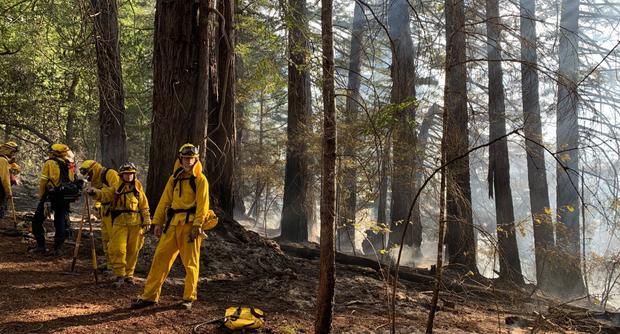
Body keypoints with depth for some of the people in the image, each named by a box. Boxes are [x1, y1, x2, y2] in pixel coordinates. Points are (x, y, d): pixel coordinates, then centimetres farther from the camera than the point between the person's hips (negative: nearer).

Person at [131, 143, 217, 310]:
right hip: (172, 224, 5)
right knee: (160, 258, 4)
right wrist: (158, 222, 8)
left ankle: (189, 298, 12)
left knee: (191, 263, 1)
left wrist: (197, 226, -18)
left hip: (189, 225, -5)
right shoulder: (174, 178, 15)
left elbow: (202, 204, -9)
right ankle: (150, 296, 10)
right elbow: (165, 201, 15)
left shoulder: (200, 179, -1)